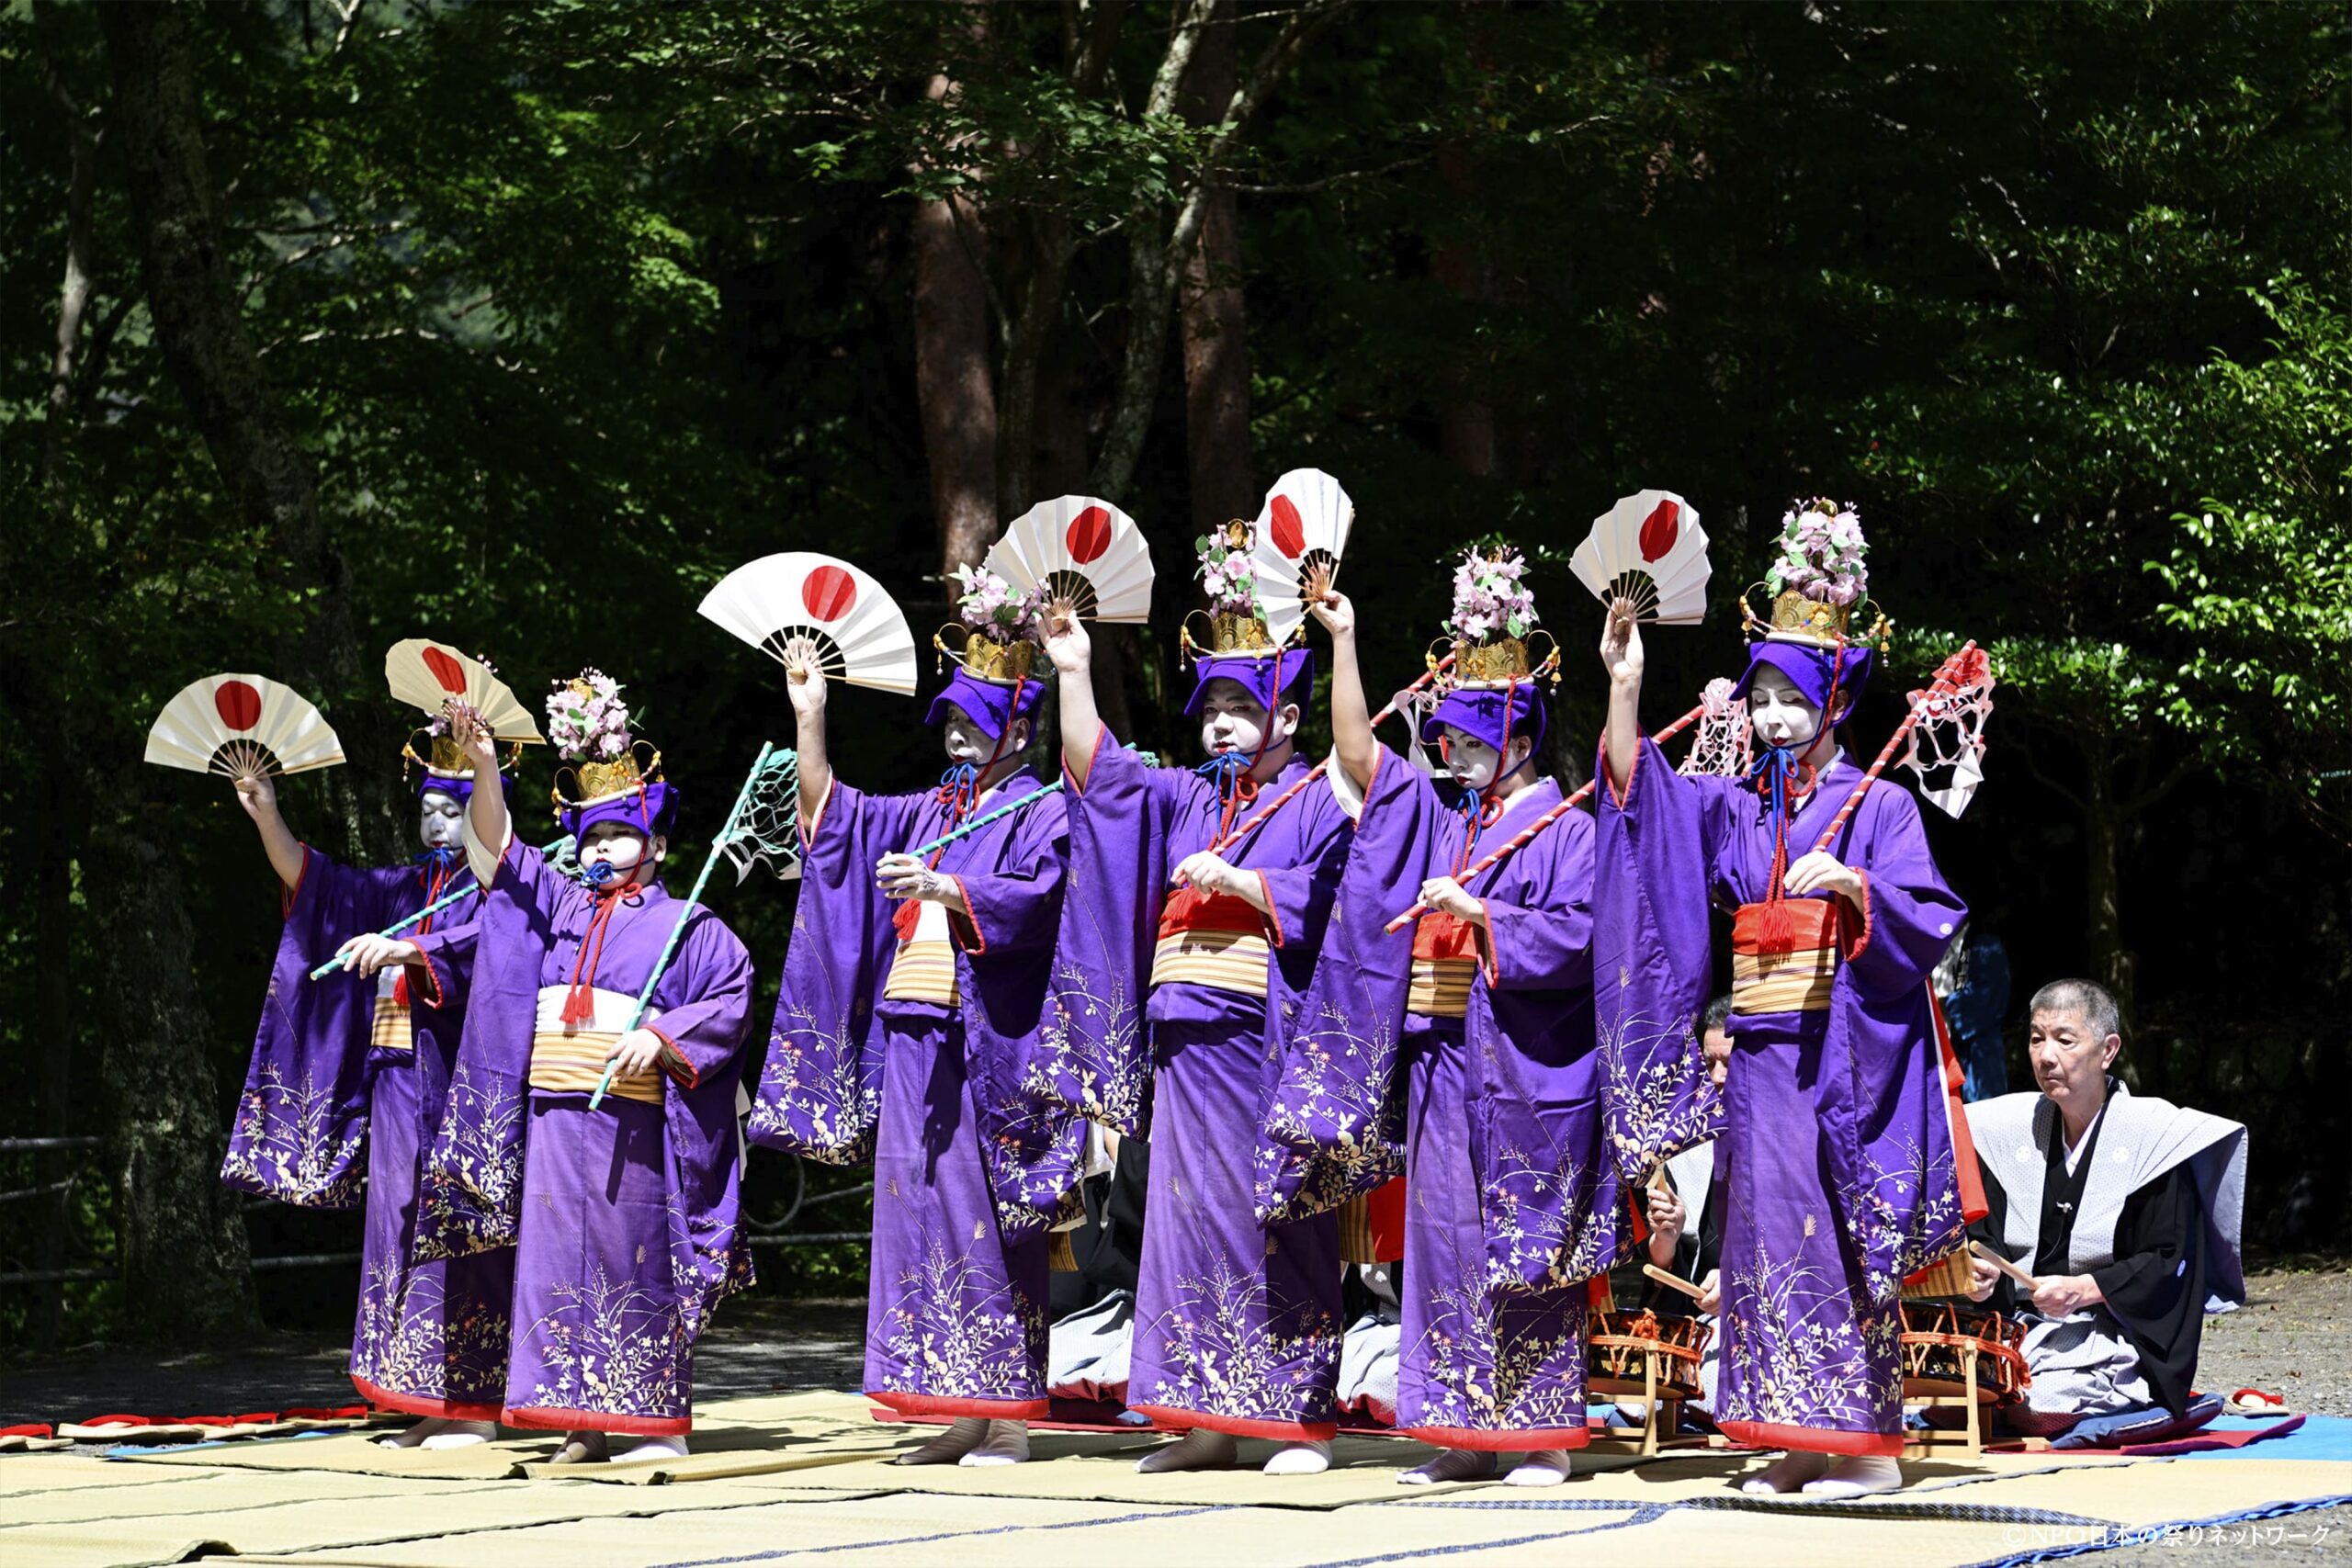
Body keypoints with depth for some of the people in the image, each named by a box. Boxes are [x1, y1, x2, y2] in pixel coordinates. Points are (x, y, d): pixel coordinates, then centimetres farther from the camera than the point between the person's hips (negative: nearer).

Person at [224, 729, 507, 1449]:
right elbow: (313, 879, 17)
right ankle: (435, 1407, 9)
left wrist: (407, 949, -37)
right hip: (398, 1082, 8)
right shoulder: (405, 888, 20)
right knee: (404, 1234, 6)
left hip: (460, 1083, -8)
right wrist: (266, 816, 3)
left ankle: (477, 1405, -6)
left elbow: (483, 943, -22)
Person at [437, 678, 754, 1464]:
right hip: (554, 1113, 5)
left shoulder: (685, 925, 6)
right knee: (561, 1264, 1)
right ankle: (585, 1422, 4)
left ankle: (657, 1419, 1)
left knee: (637, 1266, -4)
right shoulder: (559, 905, 18)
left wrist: (663, 1038, -16)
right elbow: (497, 848, 11)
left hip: (631, 1120, -5)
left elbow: (732, 995, -3)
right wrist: (482, 769, -5)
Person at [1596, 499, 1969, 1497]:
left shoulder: (1877, 808, -2)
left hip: (1843, 1050, -6)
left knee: (1836, 1237, -8)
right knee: (1770, 1232, 4)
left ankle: (1870, 1441, -3)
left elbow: (1929, 921, -8)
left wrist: (1852, 885, -24)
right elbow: (1638, 792, 5)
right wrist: (1624, 687, -5)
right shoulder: (1739, 809, 14)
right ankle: (1807, 1442, 9)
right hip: (1761, 1050, 6)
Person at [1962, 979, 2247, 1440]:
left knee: (2045, 1402, -32)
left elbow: (2168, 1264, -4)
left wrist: (2084, 1289, -17)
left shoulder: (2154, 1134, -2)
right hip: (2016, 1329, 4)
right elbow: (1985, 1236, 9)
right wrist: (1982, 1276, -14)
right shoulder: (2009, 1129, 12)